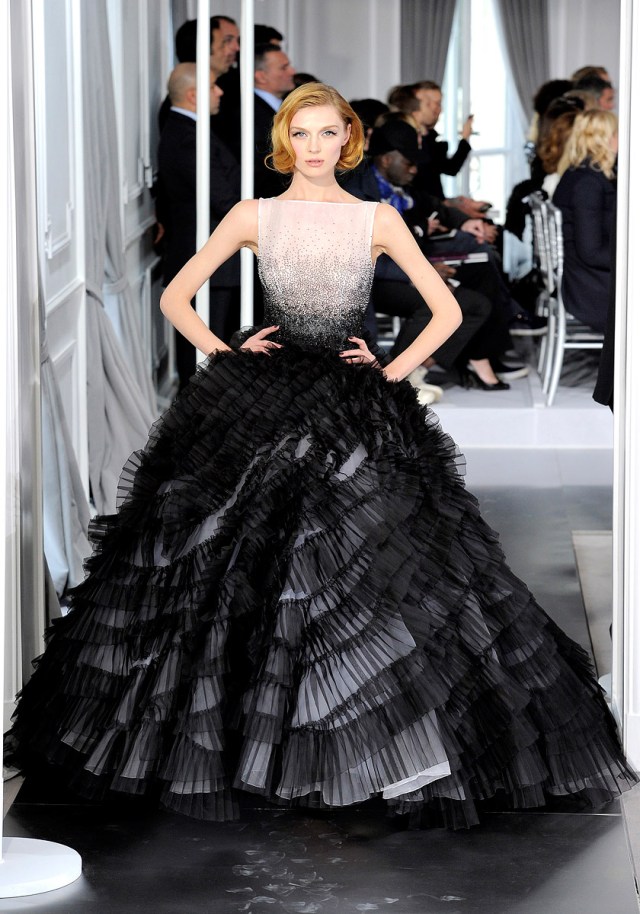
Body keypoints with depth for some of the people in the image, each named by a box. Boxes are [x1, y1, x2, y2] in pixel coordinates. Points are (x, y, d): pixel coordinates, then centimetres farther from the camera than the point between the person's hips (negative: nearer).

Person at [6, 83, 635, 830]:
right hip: (259, 404, 0)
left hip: (354, 407, 0)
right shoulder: (254, 216, 6)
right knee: (237, 569, -4)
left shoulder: (378, 220, 7)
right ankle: (216, 747, 9)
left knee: (380, 564, -10)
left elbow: (446, 310, 7)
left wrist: (393, 372, -1)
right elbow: (175, 298, 10)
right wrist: (225, 356, 0)